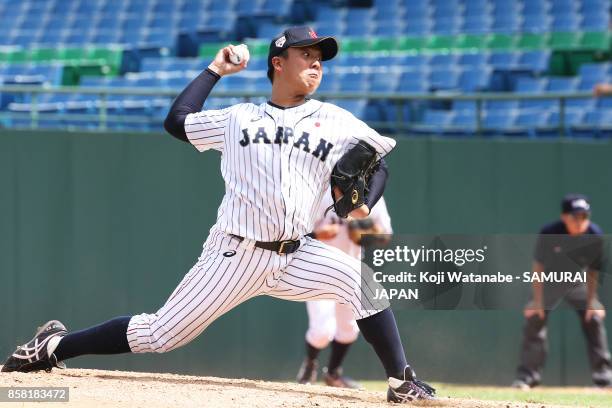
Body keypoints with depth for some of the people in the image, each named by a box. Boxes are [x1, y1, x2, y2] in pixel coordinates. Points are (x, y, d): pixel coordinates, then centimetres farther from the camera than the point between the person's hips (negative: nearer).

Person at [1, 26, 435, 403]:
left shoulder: (335, 122, 10)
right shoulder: (240, 117, 10)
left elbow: (379, 161, 13)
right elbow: (177, 120, 13)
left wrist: (364, 203, -6)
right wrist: (215, 71, 16)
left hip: (295, 257, 2)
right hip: (234, 254, -2)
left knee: (361, 275, -23)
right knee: (160, 334, -6)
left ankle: (402, 382, -14)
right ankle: (52, 347, 10)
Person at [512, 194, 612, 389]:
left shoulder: (594, 236, -23)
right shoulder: (549, 234, -29)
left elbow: (592, 271, -11)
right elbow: (538, 267, -19)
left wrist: (591, 302, -13)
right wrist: (537, 300, -20)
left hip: (578, 283, 2)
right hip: (550, 283, -2)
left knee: (594, 318, -8)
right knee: (534, 320, -13)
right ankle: (526, 376, -7)